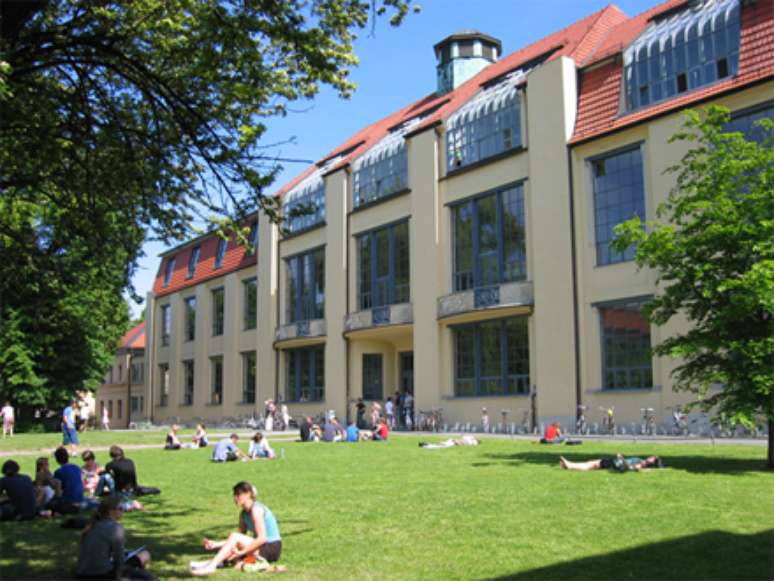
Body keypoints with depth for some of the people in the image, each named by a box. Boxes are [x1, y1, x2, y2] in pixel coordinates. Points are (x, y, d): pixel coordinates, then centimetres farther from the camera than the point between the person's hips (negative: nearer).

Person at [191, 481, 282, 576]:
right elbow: (240, 539, 10)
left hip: (272, 549, -9)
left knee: (234, 536, -21)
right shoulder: (244, 514, 12)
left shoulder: (256, 509, -15)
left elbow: (262, 538, -21)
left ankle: (211, 566, -29)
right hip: (262, 548, 9)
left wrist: (241, 552, -22)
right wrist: (216, 544, 0)